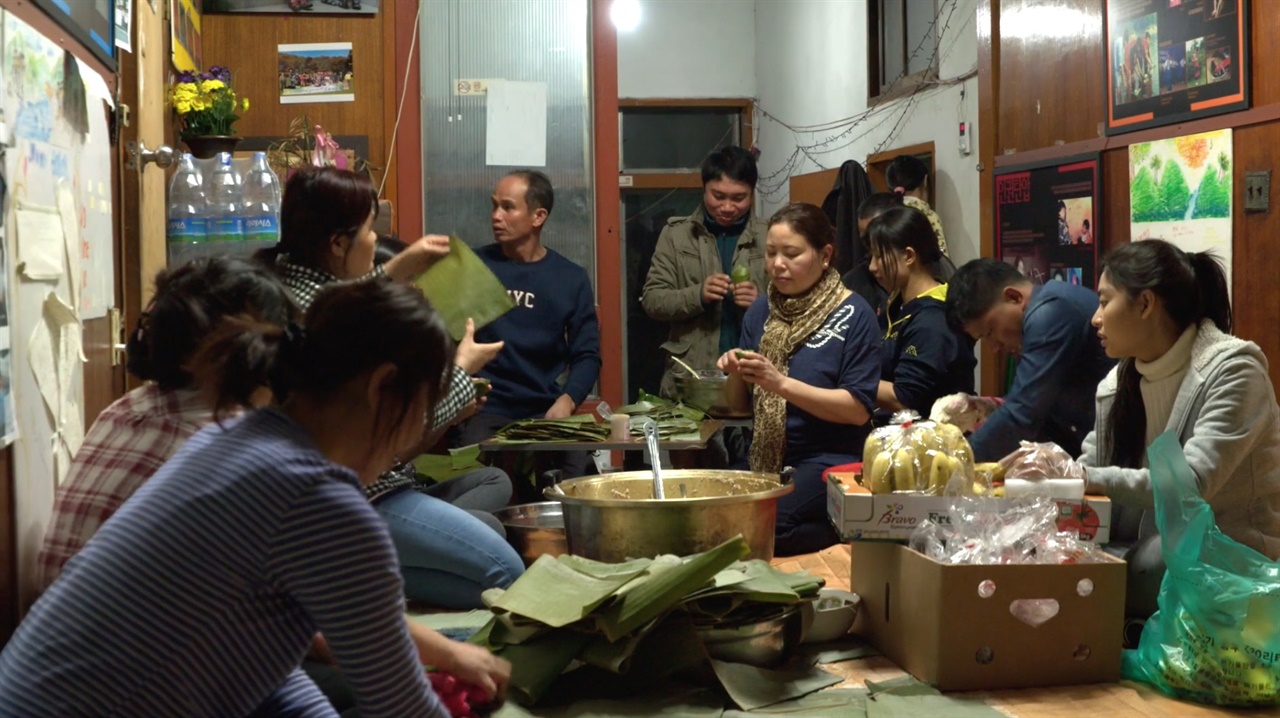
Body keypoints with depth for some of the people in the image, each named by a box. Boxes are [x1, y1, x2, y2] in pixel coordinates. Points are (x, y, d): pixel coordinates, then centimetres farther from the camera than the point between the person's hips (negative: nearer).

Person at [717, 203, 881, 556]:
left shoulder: (853, 315, -6)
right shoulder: (761, 311, 9)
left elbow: (859, 410, -13)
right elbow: (741, 404, 13)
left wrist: (782, 384, -22)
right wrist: (736, 375, -10)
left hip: (830, 461, -5)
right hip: (763, 460, 5)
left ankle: (842, 528, -3)